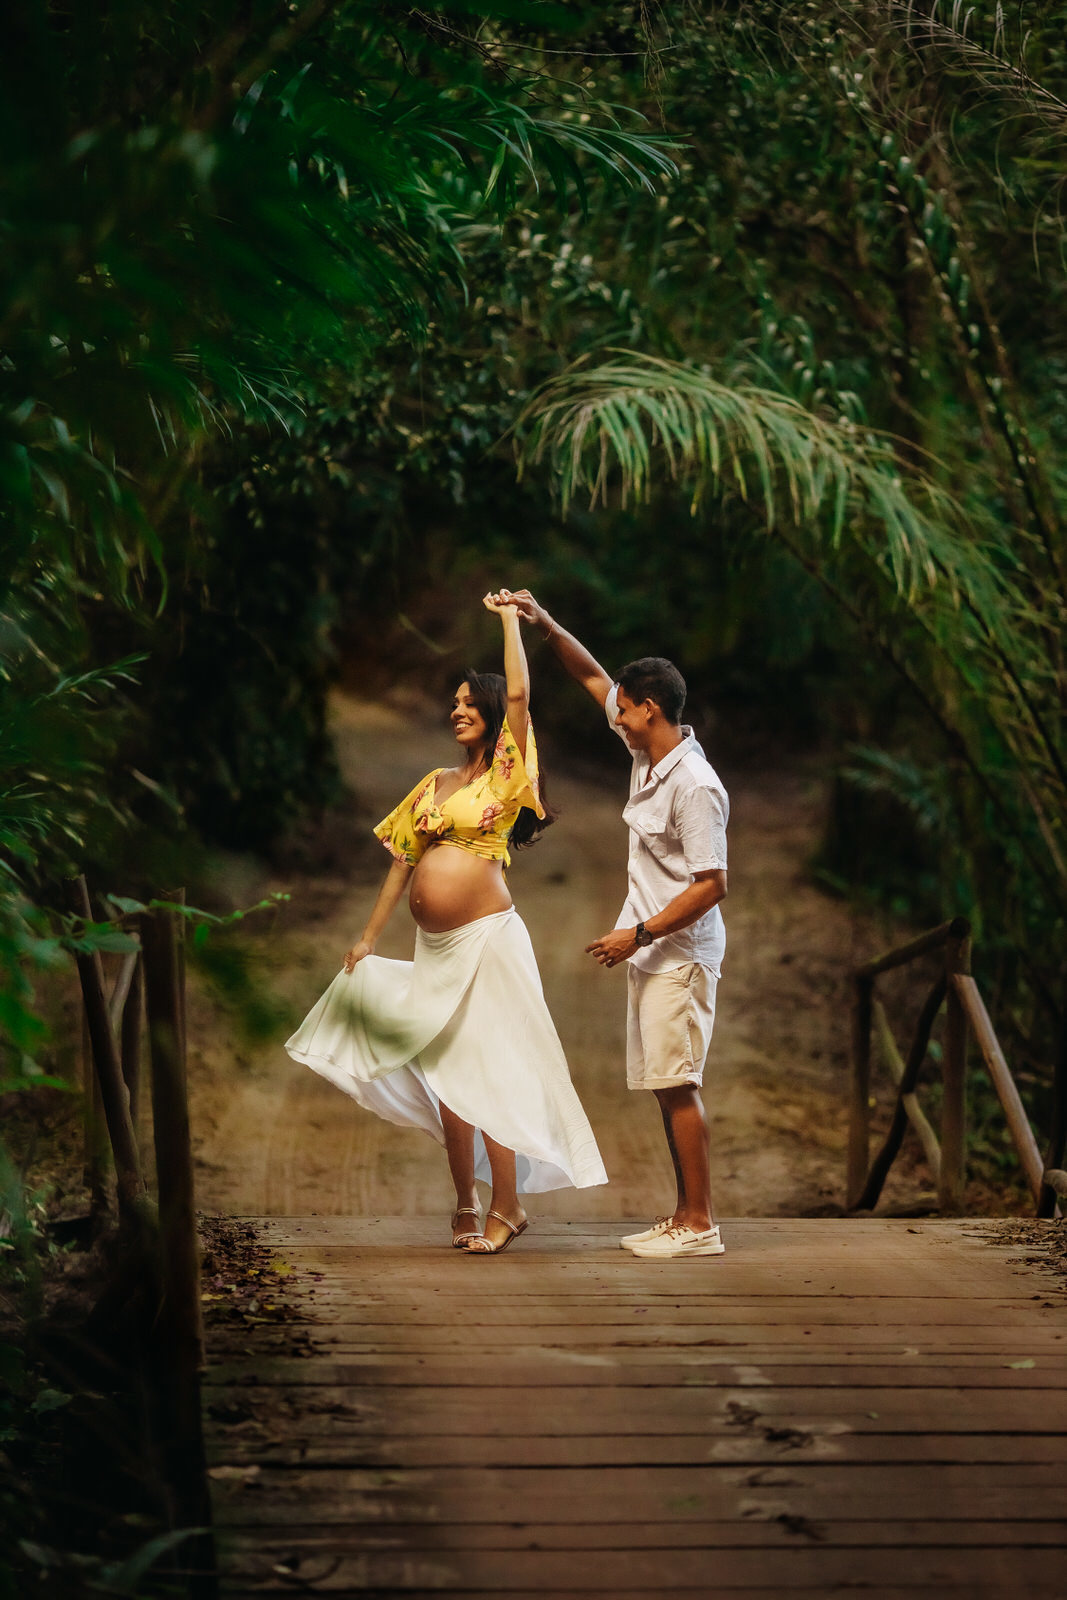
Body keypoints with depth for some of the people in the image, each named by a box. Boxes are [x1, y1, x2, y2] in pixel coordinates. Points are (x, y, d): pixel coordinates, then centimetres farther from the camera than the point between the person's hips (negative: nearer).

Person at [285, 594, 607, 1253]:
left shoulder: (506, 775, -1)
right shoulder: (435, 782, 15)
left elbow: (519, 692, -13)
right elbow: (402, 864, 17)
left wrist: (509, 616, -2)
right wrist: (368, 940, 14)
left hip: (487, 936, -6)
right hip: (435, 946, 6)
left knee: (488, 1071, -7)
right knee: (445, 1073, 7)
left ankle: (507, 1206, 0)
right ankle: (467, 1206, 15)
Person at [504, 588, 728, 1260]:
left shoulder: (694, 785, -19)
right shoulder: (646, 756, 8)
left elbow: (712, 884, -21)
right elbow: (595, 678, 19)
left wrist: (640, 934, -20)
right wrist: (545, 624, 10)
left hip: (680, 953, -9)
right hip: (653, 951, 9)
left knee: (678, 1085, -9)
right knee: (669, 1087, 10)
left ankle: (700, 1224, -6)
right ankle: (687, 1216, 14)